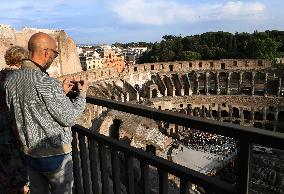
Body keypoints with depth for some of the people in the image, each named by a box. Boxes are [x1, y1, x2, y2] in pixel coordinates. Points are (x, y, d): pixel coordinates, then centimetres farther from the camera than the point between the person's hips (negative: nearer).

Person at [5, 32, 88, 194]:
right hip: (55, 155, -7)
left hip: (30, 152, 7)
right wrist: (83, 94, -5)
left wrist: (61, 93, 11)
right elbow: (69, 118, -18)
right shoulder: (46, 83, -26)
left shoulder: (11, 80, -2)